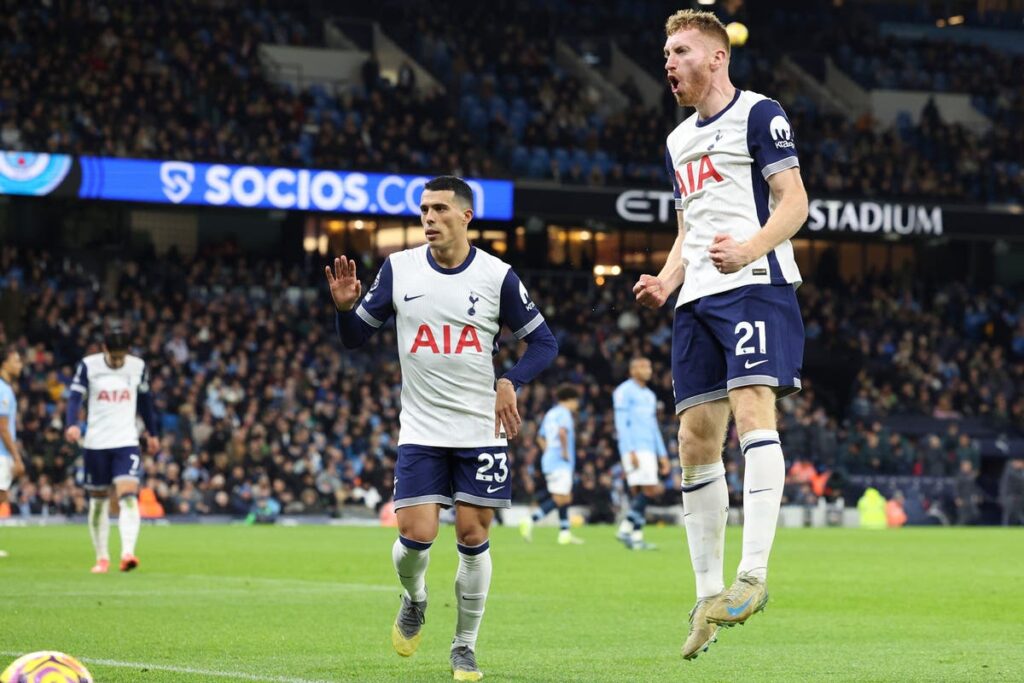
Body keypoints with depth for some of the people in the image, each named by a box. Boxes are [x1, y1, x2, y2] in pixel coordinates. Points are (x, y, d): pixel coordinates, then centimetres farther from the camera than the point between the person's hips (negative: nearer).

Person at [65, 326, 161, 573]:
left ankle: (127, 552, -28)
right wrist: (72, 425, -27)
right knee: (98, 501, 7)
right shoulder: (88, 366, -3)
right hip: (95, 443, 0)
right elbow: (75, 397, -9)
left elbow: (145, 401, 17)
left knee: (128, 495, -18)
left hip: (126, 442, 0)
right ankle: (102, 557, 19)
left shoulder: (138, 367, 3)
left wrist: (152, 433, 24)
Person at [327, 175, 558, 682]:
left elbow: (543, 341, 5)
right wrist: (344, 307, -13)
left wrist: (510, 383, -10)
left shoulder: (497, 275, -3)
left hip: (482, 431, 0)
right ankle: (414, 601, 24)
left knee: (473, 538, -1)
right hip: (421, 430, 1)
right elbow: (355, 337, 8)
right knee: (416, 536, -10)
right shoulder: (399, 268, 2)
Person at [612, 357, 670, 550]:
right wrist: (630, 451, -19)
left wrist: (663, 455, 19)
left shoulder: (649, 395, 22)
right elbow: (621, 423, -11)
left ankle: (635, 536, 3)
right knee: (650, 489, -16)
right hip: (634, 449, -8)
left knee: (638, 494, 4)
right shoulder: (624, 391, -3)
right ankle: (626, 529, -12)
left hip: (648, 450, 8)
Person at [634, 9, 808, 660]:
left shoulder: (759, 114, 1)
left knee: (752, 407, -23)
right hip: (698, 297, 8)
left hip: (755, 285, -8)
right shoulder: (678, 141, 24)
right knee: (695, 440, 2)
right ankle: (710, 593, 8)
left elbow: (794, 201, -7)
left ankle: (754, 573, -29)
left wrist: (752, 248, -24)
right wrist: (667, 280, 10)